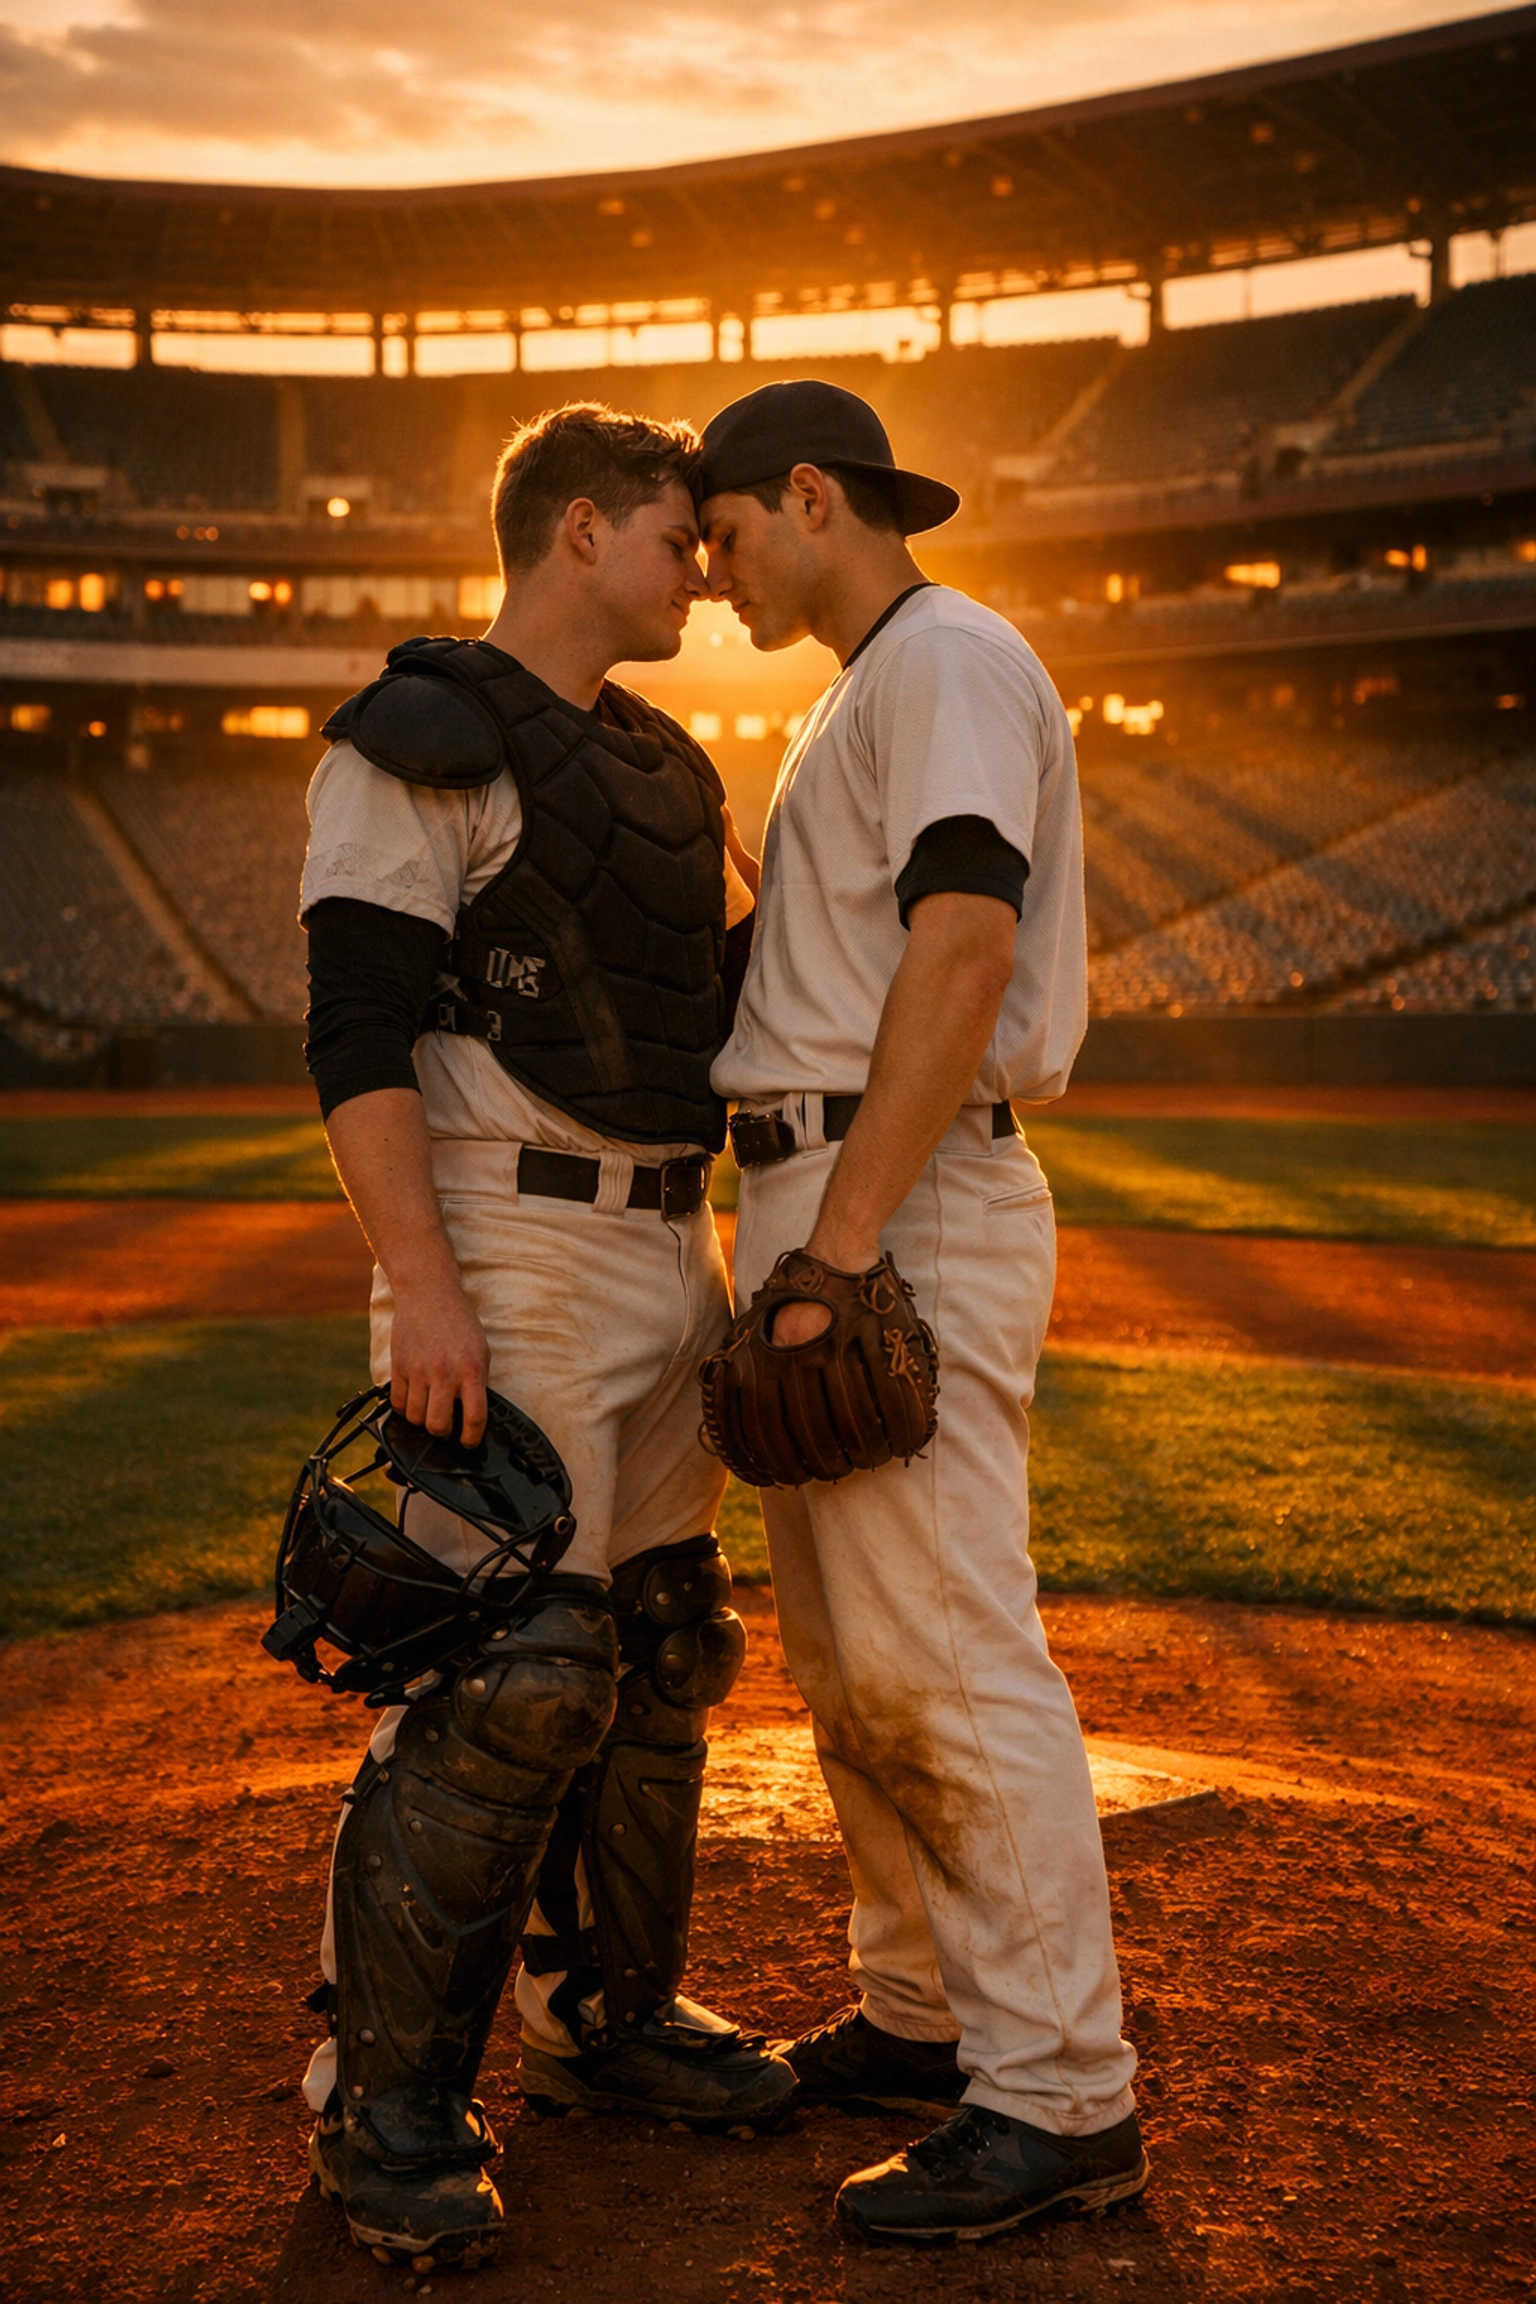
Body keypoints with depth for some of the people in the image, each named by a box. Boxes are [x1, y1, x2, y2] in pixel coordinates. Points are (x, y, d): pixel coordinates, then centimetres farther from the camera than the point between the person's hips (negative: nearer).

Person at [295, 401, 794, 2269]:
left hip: (665, 1254, 8)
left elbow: (736, 991, 28)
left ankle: (607, 2018, 28)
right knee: (508, 1678, -11)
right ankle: (387, 2102, 3)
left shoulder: (663, 771, 19)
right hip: (507, 1254, -8)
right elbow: (359, 1026, -15)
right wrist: (417, 1283, -22)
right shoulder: (420, 744, -6)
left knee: (655, 1654, 12)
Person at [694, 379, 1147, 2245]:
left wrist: (841, 1244, -26)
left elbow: (960, 957, -22)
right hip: (823, 1206, 11)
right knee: (845, 1650, 14)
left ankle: (1058, 2094, 0)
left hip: (905, 1212, -11)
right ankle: (921, 2020, 25)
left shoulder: (949, 660, -9)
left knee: (946, 1654, -9)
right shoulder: (871, 700, 24)